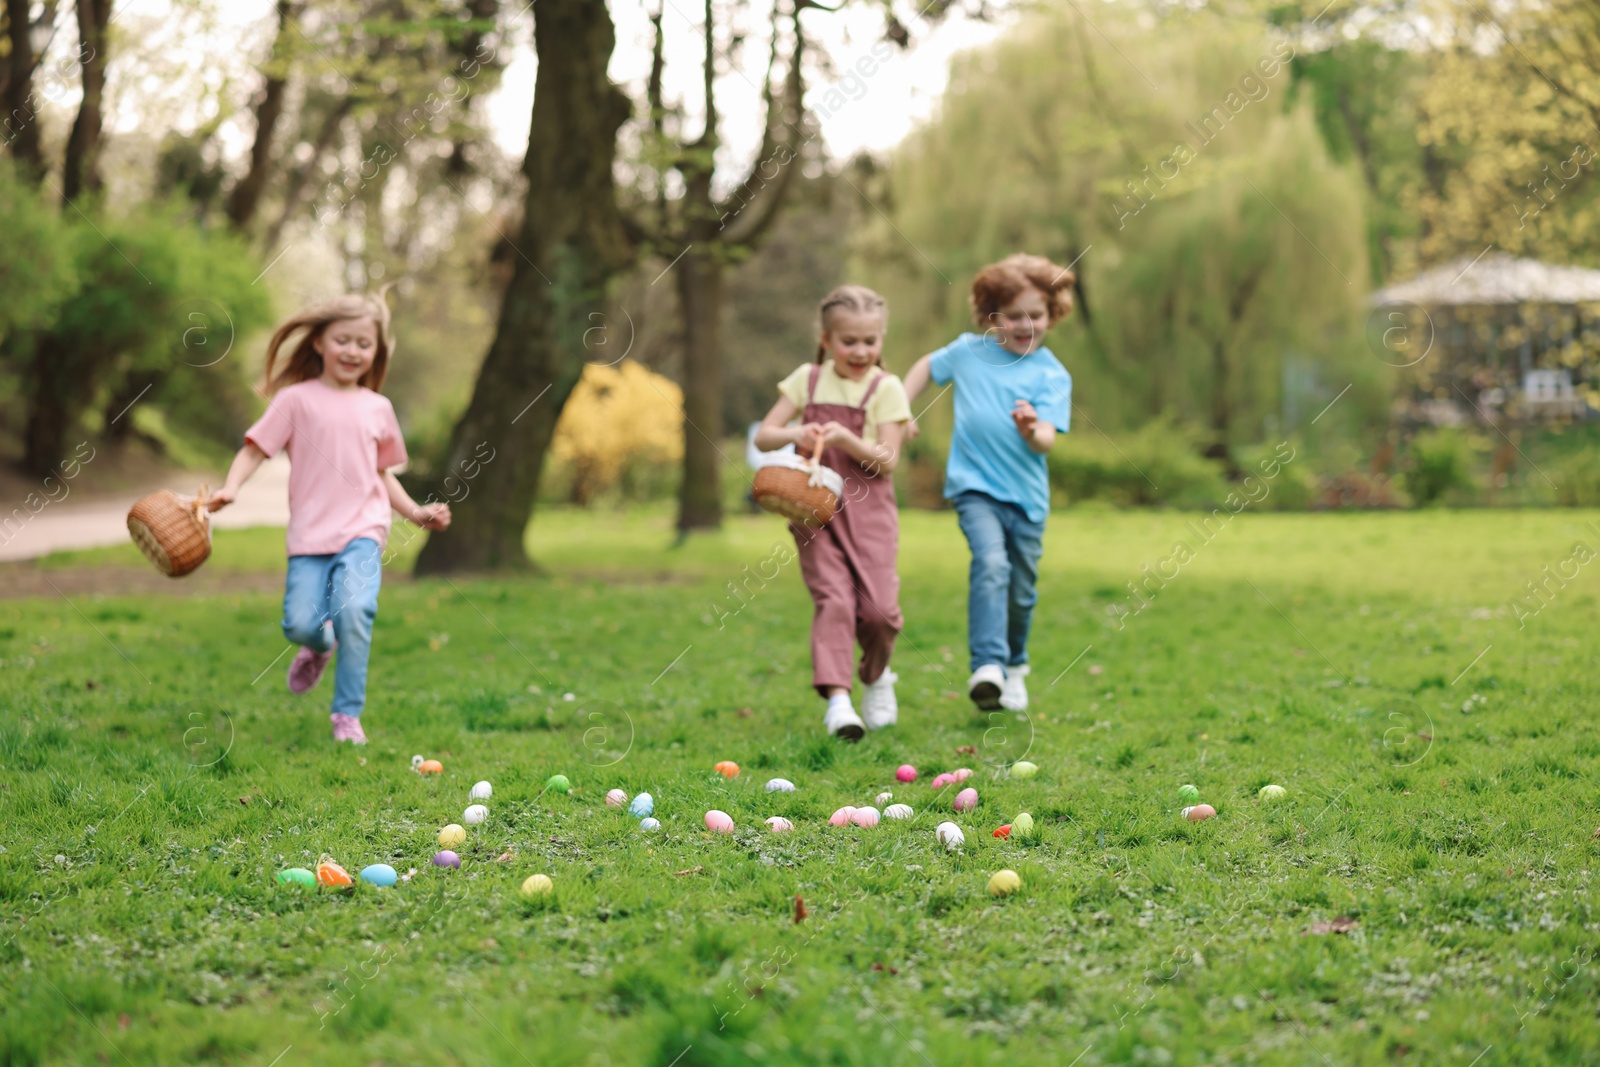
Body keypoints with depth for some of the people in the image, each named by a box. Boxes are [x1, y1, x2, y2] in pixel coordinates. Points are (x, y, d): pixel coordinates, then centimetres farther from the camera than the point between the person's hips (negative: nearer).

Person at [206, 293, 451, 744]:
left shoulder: (378, 408, 13)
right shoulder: (297, 399, 3)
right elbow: (254, 449, 0)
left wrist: (416, 512, 14)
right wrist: (229, 487, -17)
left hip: (362, 529, 1)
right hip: (310, 533, -1)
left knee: (354, 610, -23)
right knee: (300, 624, -11)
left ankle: (348, 715, -9)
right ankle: (321, 646, 30)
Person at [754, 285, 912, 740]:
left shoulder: (886, 388, -1)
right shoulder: (808, 379, 7)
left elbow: (886, 460, -7)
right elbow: (763, 436, 5)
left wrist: (845, 439, -21)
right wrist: (796, 434, -15)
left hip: (867, 507, -1)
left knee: (878, 606, -8)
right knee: (833, 599, -14)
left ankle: (877, 677, 22)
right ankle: (838, 698, -19)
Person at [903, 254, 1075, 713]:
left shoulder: (1052, 375, -3)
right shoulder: (969, 351, 2)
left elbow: (1046, 440, -13)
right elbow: (927, 366, 22)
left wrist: (1032, 429, -36)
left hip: (1026, 495, 1)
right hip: (974, 486, -1)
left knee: (1021, 589, 12)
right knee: (991, 564, -26)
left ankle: (1014, 666, 39)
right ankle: (987, 667, -33)